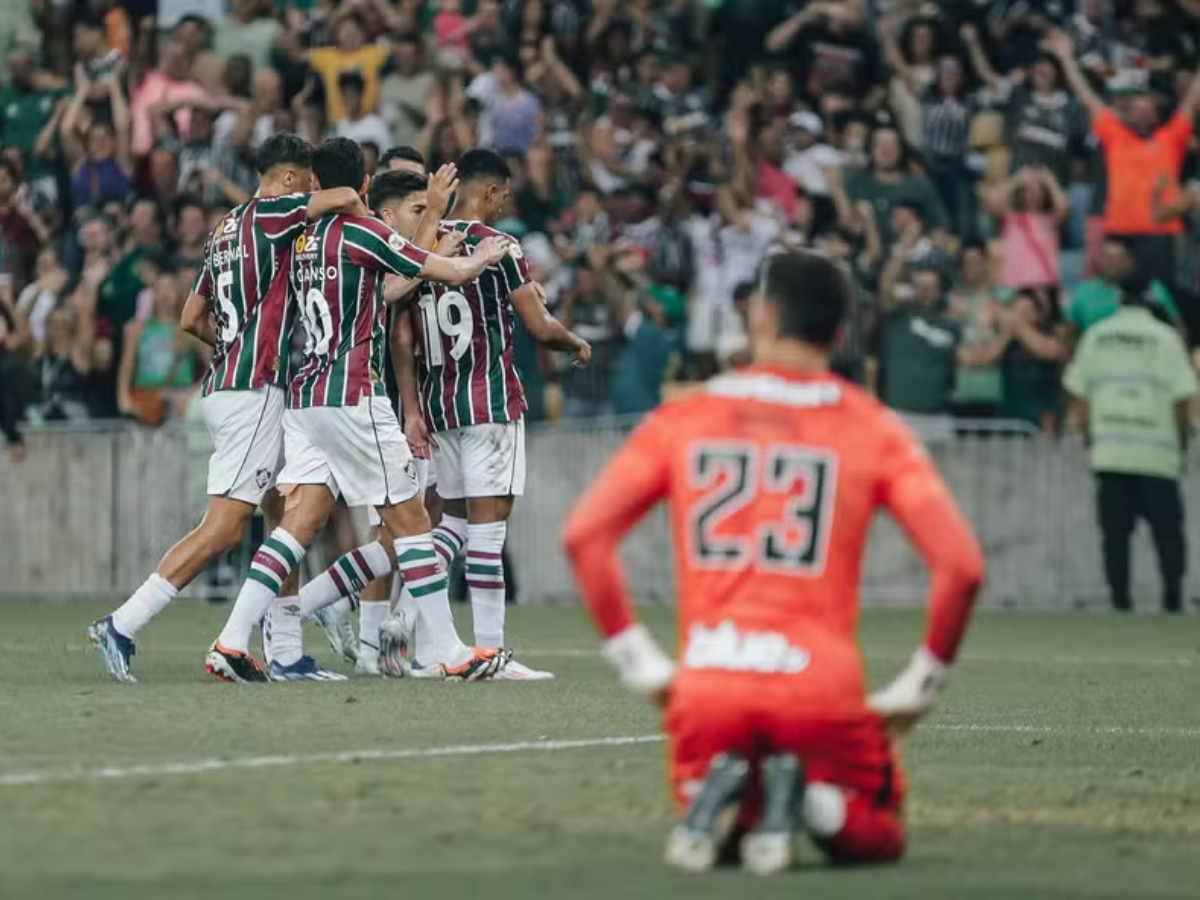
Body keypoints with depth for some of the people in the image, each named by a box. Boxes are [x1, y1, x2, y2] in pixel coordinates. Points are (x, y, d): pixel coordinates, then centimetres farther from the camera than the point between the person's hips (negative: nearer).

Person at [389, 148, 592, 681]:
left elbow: (403, 337, 8)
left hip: (437, 400, 7)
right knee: (488, 524, -5)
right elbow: (540, 328, -11)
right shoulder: (497, 246, -10)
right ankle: (490, 652, -4)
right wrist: (577, 345, 10)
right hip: (491, 400, -7)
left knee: (457, 519, 18)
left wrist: (412, 409, 11)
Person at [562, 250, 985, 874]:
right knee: (876, 839, 23)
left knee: (701, 833, 28)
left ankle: (713, 795, -10)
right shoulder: (873, 429, 3)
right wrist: (917, 687, 8)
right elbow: (962, 567, -4)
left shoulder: (681, 419, 7)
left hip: (706, 691, 1)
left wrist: (640, 664, 8)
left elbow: (583, 536, 1)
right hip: (822, 694, -1)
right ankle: (806, 799, -13)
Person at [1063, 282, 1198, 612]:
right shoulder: (1165, 337, -2)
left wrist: (1091, 438, 17)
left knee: (1115, 533, 4)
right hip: (1157, 455, -2)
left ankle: (1120, 599, -1)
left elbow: (1078, 395, 8)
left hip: (1108, 452, 2)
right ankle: (1173, 598, -5)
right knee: (1167, 532, 4)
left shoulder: (1096, 336, 8)